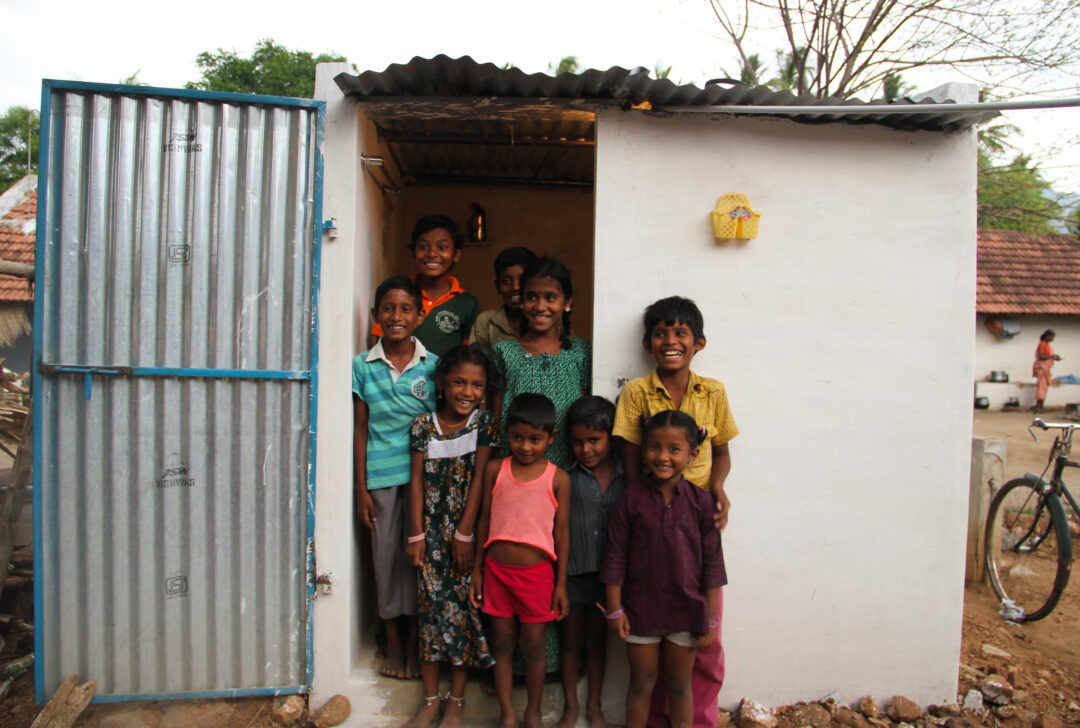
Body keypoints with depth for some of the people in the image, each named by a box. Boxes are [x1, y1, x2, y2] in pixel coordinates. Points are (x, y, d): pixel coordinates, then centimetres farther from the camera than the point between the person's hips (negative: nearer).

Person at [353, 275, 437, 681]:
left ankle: (415, 642, 25)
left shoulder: (432, 366, -1)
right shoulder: (363, 366, 1)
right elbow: (360, 429, 3)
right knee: (386, 555, 9)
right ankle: (393, 642, 27)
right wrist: (361, 489, 0)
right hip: (380, 476, 1)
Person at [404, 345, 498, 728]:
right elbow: (417, 480, -1)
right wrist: (416, 535, -4)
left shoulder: (483, 423, -5)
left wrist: (465, 533, -11)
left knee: (463, 607, 6)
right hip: (431, 532, 2)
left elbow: (479, 478, -9)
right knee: (430, 606, 9)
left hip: (465, 531, -1)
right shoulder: (424, 424, -1)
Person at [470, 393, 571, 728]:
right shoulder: (495, 470, -1)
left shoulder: (558, 479, -7)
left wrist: (561, 583, 0)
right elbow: (484, 522, 6)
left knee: (533, 647, 11)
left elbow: (561, 533, -1)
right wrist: (477, 570, 8)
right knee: (502, 644, 13)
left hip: (537, 573, -2)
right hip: (497, 571, 2)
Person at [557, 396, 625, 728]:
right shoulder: (566, 476, -10)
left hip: (605, 572, 1)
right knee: (571, 639, 15)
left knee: (596, 639, 17)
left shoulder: (624, 478, -4)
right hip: (571, 571, -1)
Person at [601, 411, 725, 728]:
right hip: (640, 608, 0)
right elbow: (616, 556, -4)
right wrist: (614, 608, -4)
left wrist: (710, 620, -1)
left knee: (680, 685, 17)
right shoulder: (632, 499, -9)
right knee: (641, 684, 15)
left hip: (686, 610, 1)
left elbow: (712, 563, -3)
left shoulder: (701, 502, -8)